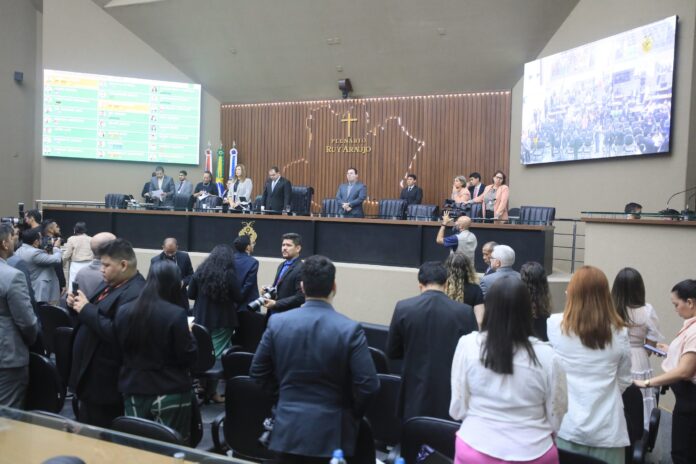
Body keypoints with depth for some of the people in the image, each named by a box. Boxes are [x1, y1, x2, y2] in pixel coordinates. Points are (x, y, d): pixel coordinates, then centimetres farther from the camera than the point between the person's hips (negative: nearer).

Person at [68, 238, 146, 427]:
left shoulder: (135, 294, -25)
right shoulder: (111, 284, 9)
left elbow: (115, 333, -30)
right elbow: (96, 316, 19)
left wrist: (87, 309, -22)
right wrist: (77, 305, -1)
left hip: (105, 381, -10)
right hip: (92, 374, 10)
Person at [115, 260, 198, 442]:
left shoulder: (124, 311, -2)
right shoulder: (176, 314, -18)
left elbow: (121, 350, 12)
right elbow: (188, 357, -12)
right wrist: (189, 334, 3)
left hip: (133, 390, 5)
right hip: (170, 392, -4)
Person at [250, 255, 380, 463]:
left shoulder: (277, 322, -7)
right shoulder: (350, 329, -16)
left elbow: (258, 372, 3)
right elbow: (368, 386, -15)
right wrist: (353, 414, 4)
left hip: (288, 428, 3)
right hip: (331, 432, -2)